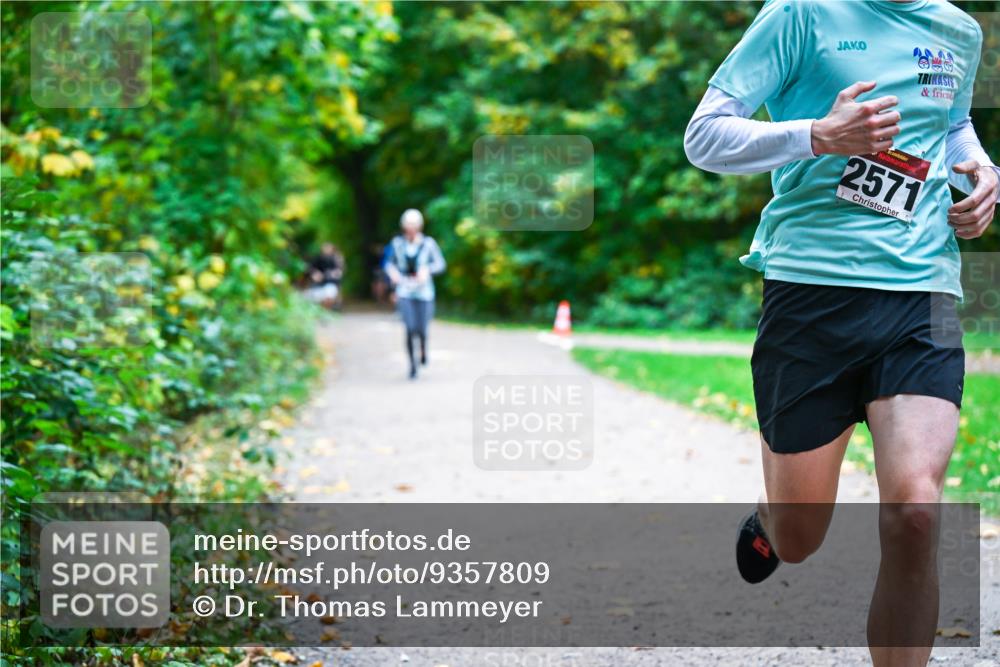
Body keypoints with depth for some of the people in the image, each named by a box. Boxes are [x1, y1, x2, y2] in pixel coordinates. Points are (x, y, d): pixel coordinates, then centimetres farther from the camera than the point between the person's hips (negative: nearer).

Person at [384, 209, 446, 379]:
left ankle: (423, 349, 37)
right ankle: (412, 364, 2)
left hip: (424, 291, 0)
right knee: (410, 328, -14)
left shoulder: (428, 243, -3)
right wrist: (392, 272, -8)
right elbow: (389, 263, 13)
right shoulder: (397, 243, 1)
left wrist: (427, 270, -20)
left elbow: (440, 264, -2)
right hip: (404, 292, 0)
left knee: (422, 330, 0)